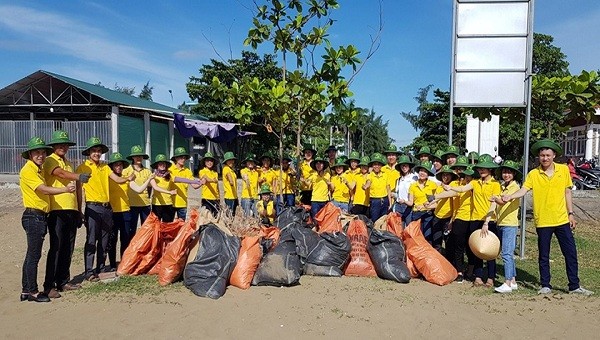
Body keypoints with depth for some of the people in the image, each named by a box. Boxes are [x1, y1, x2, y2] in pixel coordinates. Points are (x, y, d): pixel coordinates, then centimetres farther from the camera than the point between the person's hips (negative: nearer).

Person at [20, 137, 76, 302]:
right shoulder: (27, 170, -11)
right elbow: (44, 190, -22)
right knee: (34, 255, -5)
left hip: (40, 216, 9)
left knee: (32, 255, 13)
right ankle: (33, 291, 2)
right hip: (33, 216, -9)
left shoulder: (39, 170, 18)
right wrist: (65, 189, -34)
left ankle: (26, 290, 20)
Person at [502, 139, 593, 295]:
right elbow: (524, 190, -18)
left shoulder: (564, 170, 2)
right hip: (542, 222, -2)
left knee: (571, 253, 7)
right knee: (544, 256, 9)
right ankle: (545, 286, 22)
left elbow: (567, 192, 9)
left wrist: (571, 213, 7)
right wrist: (510, 196, -37)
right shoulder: (533, 174, -5)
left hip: (562, 220, 2)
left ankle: (574, 286, 22)